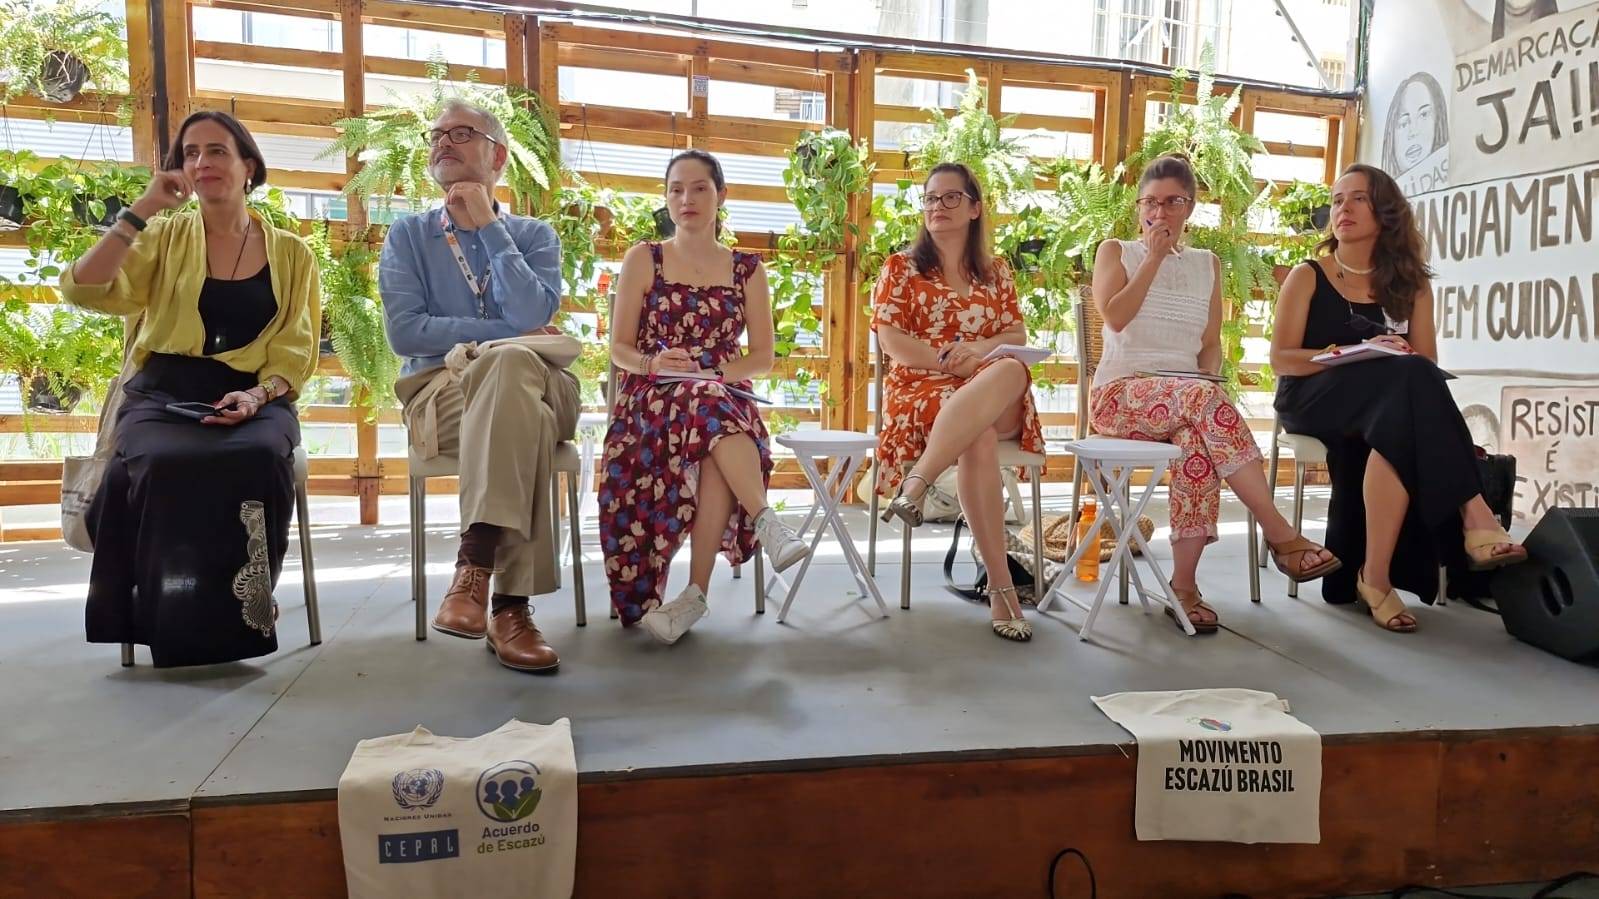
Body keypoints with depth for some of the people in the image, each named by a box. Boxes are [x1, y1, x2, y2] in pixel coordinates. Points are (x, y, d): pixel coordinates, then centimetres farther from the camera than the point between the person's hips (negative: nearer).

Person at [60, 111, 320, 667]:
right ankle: (174, 621, -18)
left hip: (256, 400, 0)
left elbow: (297, 350, 6)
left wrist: (257, 395, -14)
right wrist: (144, 209, -2)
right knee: (164, 462, -35)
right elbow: (83, 290, -1)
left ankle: (233, 614, -20)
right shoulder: (165, 237, 14)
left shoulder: (292, 254, 13)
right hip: (164, 393, 1)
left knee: (260, 459, -37)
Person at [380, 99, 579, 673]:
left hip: (533, 386, 1)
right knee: (514, 370, -37)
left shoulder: (534, 236, 15)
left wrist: (490, 229, -3)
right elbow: (405, 331, -1)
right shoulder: (408, 235, 15)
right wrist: (507, 334, -6)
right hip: (439, 394, -1)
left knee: (510, 365, -37)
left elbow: (532, 317, -7)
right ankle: (510, 602, -40)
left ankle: (475, 568, -41)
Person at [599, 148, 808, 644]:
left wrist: (714, 372, -10)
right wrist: (653, 363, -17)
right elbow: (619, 349, 6)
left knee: (716, 439, -37)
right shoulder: (644, 259, 10)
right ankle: (768, 524, -40)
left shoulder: (747, 268, 13)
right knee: (712, 407, -39)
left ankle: (696, 592, -35)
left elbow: (764, 356, 8)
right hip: (652, 398, -1)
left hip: (726, 395, 1)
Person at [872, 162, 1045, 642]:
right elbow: (892, 341, -1)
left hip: (995, 397, 3)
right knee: (979, 439, -39)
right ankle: (1001, 584, -39)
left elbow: (1018, 337, 12)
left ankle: (917, 482, -43)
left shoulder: (996, 271, 21)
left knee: (1011, 370, -38)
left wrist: (983, 349, -11)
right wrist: (950, 360, -13)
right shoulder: (901, 267, 12)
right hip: (920, 388, -3)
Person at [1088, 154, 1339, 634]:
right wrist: (1154, 256, -5)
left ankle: (1184, 584, -31)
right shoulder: (1116, 251, 11)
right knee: (1205, 400, -36)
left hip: (1187, 394, 3)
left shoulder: (1208, 264, 19)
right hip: (1121, 393, -3)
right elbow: (1115, 317, -8)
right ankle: (1281, 535, -34)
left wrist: (1207, 381, -6)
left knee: (1198, 438, -36)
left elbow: (1212, 345, 14)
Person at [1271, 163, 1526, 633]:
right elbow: (1281, 359, -3)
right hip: (1313, 397, -3)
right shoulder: (1308, 276, 6)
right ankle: (1472, 515, -33)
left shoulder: (1411, 284, 15)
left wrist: (1409, 370, -16)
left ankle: (1374, 572, -37)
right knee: (1409, 380, -33)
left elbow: (1427, 364, 9)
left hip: (1390, 402, 3)